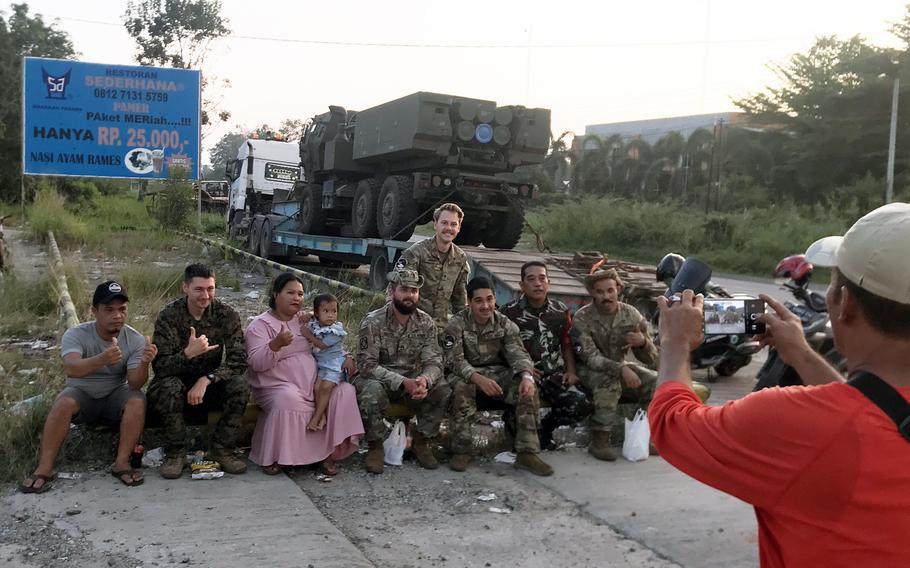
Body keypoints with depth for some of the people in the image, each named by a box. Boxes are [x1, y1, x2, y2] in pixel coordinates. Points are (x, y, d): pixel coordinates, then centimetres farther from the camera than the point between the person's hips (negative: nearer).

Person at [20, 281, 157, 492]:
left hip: (115, 396, 1)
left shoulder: (135, 340, -14)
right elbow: (70, 368, -39)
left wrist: (144, 363, -46)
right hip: (82, 395, -1)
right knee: (64, 402, -31)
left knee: (137, 400, -29)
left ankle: (122, 463, -24)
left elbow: (134, 383, -23)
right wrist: (102, 359, -59)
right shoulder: (76, 335, -18)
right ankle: (45, 468, -23)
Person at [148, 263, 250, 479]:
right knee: (169, 386, -35)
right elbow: (159, 366, -21)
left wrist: (206, 380, -29)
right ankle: (175, 453, -16)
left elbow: (238, 360, -15)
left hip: (211, 383, 2)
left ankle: (222, 450, -10)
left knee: (240, 385, -27)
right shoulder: (169, 316, -14)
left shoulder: (226, 314, -8)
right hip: (178, 381, -1)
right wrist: (188, 353, -41)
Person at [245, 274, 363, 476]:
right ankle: (274, 457, -15)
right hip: (278, 386, -5)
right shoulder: (260, 325, -2)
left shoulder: (305, 320, 15)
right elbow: (257, 364, -15)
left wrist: (346, 357, 3)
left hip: (314, 384, 6)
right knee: (288, 400, -36)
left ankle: (330, 452, -9)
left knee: (345, 391, -16)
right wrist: (276, 344, -32)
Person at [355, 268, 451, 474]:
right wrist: (402, 382, -35)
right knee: (372, 392, -37)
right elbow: (367, 364, -22)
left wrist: (424, 380, -34)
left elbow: (433, 362, -9)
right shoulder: (373, 322, -15)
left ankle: (422, 442, -1)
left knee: (443, 391, -22)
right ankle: (375, 447, -11)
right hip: (378, 378, -3)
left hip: (413, 380, 3)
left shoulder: (425, 322, -4)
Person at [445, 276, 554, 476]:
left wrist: (527, 376, -35)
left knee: (528, 389, -23)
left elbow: (517, 353, -11)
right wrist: (479, 378, -40)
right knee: (461, 386, -37)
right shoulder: (457, 324, -11)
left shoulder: (505, 324, -1)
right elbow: (454, 360, -22)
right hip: (468, 375, -3)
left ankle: (527, 453, -18)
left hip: (498, 374, 3)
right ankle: (461, 451, -25)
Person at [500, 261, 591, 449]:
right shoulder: (509, 312, -2)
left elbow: (567, 344, 18)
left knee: (582, 405, -20)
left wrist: (571, 371, 3)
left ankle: (545, 427, 13)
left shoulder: (560, 311, 10)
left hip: (554, 374, 4)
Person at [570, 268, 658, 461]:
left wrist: (643, 342, -26)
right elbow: (590, 358, -26)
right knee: (609, 381, -35)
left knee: (655, 382, -15)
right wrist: (621, 369, -41)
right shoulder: (582, 318, -17)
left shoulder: (631, 315, -6)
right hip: (589, 371, -4)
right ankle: (600, 441, -26)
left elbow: (651, 360, -2)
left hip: (620, 366, 5)